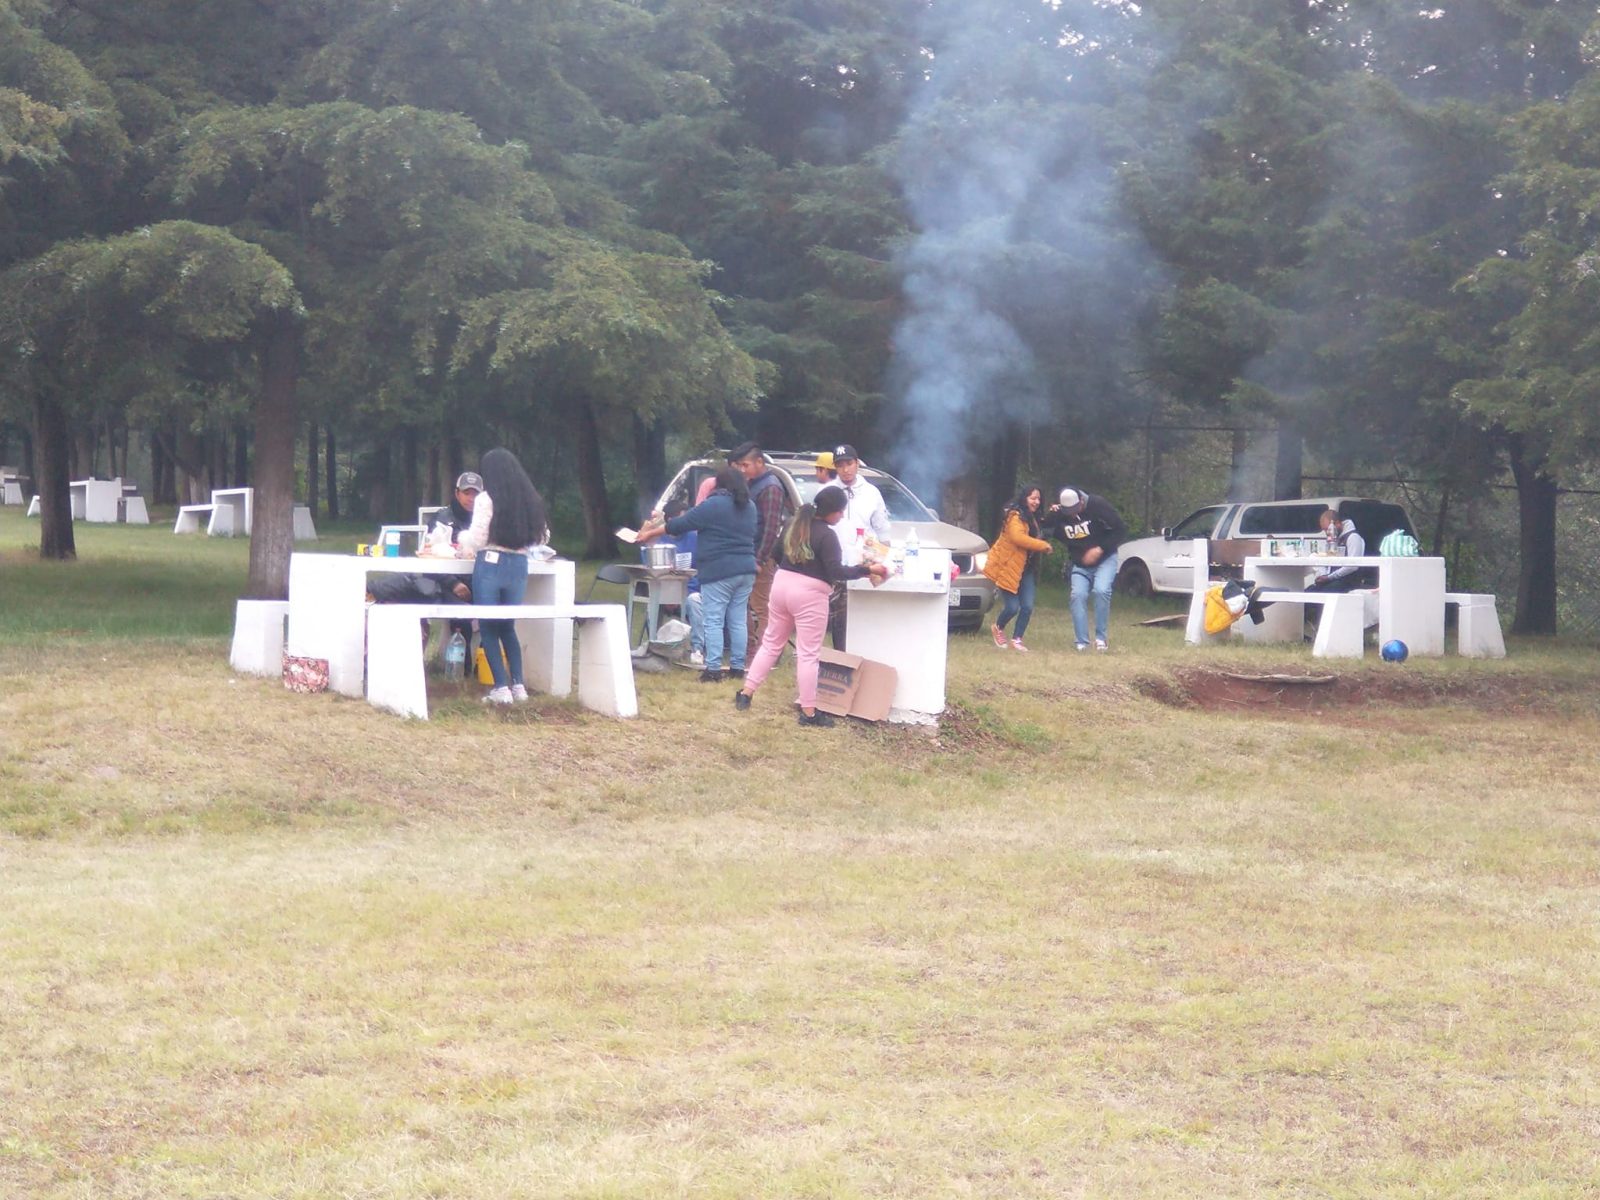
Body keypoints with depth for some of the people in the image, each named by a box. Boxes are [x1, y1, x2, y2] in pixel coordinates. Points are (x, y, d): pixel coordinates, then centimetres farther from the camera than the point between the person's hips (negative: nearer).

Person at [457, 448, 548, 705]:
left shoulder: (486, 499, -10)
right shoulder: (531, 500, 4)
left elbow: (476, 539, -9)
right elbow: (539, 537, 10)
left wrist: (462, 538, 13)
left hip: (490, 564, -5)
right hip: (518, 566, 5)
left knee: (488, 628, 4)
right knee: (508, 626, 17)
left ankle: (501, 688, -1)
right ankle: (518, 685, 12)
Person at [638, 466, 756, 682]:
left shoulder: (713, 505, -10)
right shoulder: (749, 507, 13)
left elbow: (680, 524, -6)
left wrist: (650, 533, 5)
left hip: (719, 571, -7)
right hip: (746, 571, 7)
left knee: (713, 621, -4)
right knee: (738, 621, 10)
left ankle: (714, 669, -8)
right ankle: (738, 667, 11)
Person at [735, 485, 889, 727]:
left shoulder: (794, 524, 9)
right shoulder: (826, 535, -14)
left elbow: (778, 555, 18)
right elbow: (836, 572, -19)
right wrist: (868, 570, -18)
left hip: (781, 584, 7)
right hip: (809, 594, -7)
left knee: (771, 644, 19)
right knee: (808, 654, -2)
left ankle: (745, 694, 19)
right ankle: (809, 712, 1)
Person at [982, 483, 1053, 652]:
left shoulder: (1032, 518, 15)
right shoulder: (1015, 516, -15)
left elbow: (1034, 538, 26)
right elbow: (1018, 537, -30)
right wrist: (1043, 545, -24)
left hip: (1026, 568, 8)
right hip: (1008, 566, -8)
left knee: (1027, 607, -3)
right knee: (1013, 606, -5)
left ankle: (1017, 639, 9)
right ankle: (998, 628, 24)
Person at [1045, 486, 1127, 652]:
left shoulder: (1097, 505, -21)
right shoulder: (1059, 513, -11)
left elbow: (1120, 530, -17)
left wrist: (1100, 549, -23)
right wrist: (1051, 517, -22)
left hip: (1104, 559, -3)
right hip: (1079, 564, 3)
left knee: (1101, 590, -24)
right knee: (1078, 595, -14)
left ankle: (1101, 638, -12)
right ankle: (1082, 643, -8)